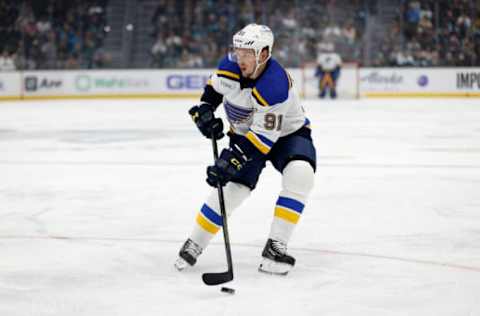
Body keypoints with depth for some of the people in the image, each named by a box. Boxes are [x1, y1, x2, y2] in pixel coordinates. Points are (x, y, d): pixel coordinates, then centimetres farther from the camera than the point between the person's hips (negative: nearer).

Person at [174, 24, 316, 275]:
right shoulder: (230, 66, -17)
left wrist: (230, 161, -40)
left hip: (286, 133, -4)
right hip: (245, 132, 4)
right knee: (231, 187, -8)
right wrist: (205, 110, -9)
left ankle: (275, 246, -25)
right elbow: (215, 86, 8)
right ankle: (194, 244, 10)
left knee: (300, 175, -30)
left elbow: (264, 136, -36)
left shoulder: (275, 85, -36)